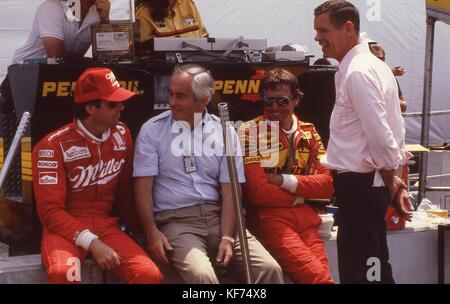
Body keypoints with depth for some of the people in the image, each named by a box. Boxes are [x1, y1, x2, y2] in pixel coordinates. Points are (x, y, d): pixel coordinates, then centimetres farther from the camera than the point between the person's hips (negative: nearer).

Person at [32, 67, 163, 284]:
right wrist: (91, 242, -25)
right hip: (64, 227, -4)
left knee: (150, 274, -22)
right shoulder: (53, 146, -12)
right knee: (63, 273, -38)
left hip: (105, 224, 5)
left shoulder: (121, 135, 5)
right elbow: (50, 209, -15)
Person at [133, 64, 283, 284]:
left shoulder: (224, 132, 7)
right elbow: (144, 186, -1)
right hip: (176, 219, -2)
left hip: (217, 216, 3)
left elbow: (229, 191, 2)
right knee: (201, 275, -32)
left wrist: (227, 237, -11)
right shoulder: (152, 130, 3)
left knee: (270, 269, -18)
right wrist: (152, 231, -15)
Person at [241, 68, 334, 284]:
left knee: (319, 274, -13)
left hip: (305, 217, 5)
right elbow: (258, 192, -11)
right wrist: (301, 195, 0)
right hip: (270, 217, -5)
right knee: (317, 277, -24)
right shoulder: (251, 132, -3)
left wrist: (285, 181, -9)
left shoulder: (308, 132, 14)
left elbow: (327, 184, 3)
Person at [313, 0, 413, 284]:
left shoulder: (358, 72, -17)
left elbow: (380, 136, -22)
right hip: (365, 183, 10)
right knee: (374, 269, 17)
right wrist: (395, 181, 14)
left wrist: (391, 182, -8)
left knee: (360, 273, -5)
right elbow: (396, 130, 17)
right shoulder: (370, 65, 14)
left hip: (360, 184, -10)